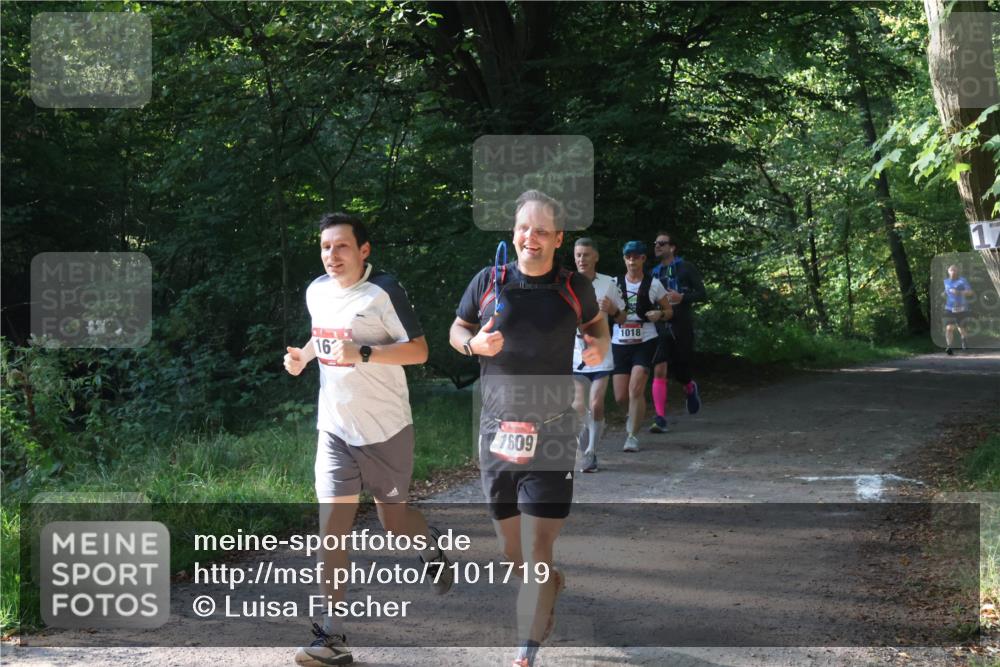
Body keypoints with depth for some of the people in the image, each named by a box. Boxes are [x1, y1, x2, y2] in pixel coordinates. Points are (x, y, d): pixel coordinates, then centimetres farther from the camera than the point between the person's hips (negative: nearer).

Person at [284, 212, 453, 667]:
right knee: (332, 528, -6)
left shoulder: (383, 291, -15)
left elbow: (418, 351, -16)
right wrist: (303, 355, 3)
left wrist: (363, 353, -28)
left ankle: (430, 546, 48)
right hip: (335, 430, 4)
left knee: (393, 520, 10)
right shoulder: (317, 291, 3)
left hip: (385, 429, -4)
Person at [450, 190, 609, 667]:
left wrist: (599, 345, 0)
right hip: (496, 431, 2)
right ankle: (550, 585, 46)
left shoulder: (575, 287, 2)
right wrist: (473, 344, -9)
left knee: (537, 550, -10)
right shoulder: (488, 282, 2)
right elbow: (456, 329, 14)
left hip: (551, 435, -2)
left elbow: (595, 321, 22)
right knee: (510, 552, 14)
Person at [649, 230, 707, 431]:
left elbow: (702, 294, -3)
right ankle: (660, 418, -14)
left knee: (680, 369, 5)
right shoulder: (654, 273, 12)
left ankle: (690, 388, 43)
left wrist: (682, 298, -19)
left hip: (682, 326, -2)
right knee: (659, 370, -12)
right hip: (661, 328, 2)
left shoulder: (685, 268, 0)